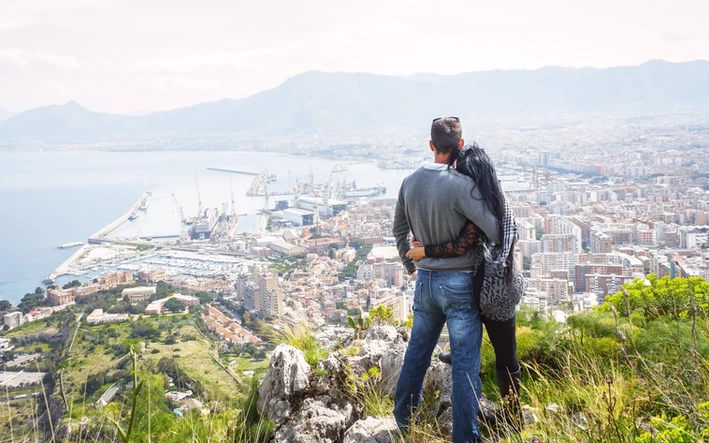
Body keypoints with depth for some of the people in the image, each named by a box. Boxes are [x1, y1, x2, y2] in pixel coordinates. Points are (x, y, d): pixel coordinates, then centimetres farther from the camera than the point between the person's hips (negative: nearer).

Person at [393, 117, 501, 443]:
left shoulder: (410, 182, 0)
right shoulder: (461, 185, -20)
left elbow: (399, 229, 13)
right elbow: (495, 230, -22)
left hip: (425, 280, 6)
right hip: (460, 283, -6)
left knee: (417, 351, 21)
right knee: (465, 363, 4)